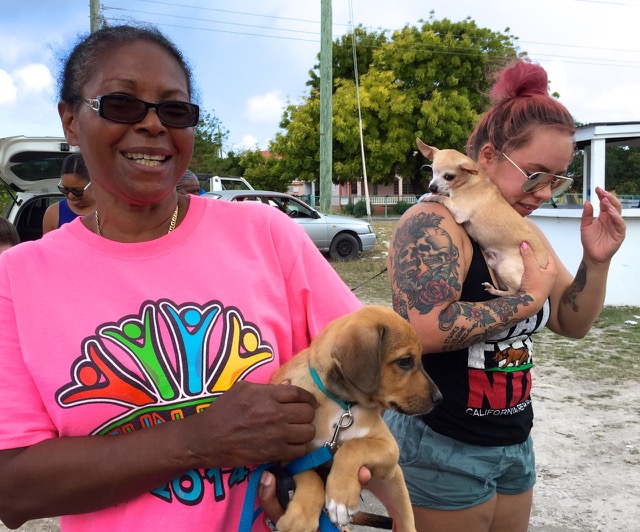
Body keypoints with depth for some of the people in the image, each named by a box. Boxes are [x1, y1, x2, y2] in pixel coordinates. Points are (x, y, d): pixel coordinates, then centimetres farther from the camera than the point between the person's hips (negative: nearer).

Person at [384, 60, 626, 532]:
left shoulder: (525, 233, 5)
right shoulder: (434, 223, -19)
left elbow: (573, 325, 11)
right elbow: (425, 329, -33)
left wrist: (596, 261, -6)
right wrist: (528, 298, -22)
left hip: (516, 445, 8)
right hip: (441, 448, -8)